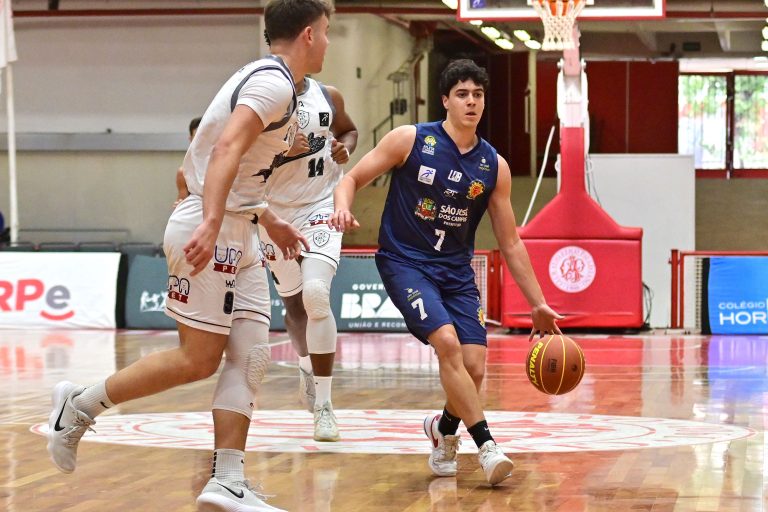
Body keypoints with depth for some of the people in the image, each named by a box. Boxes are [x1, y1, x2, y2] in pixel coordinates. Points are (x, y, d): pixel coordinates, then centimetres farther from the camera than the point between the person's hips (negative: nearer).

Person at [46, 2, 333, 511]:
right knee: (197, 360, -5)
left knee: (250, 358, 2)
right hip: (212, 233, -10)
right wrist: (210, 224, -38)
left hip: (238, 237, 10)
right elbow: (226, 149, -28)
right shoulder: (274, 83, -14)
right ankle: (79, 406, 7)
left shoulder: (266, 80, 18)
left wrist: (272, 222, 31)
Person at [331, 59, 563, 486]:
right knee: (447, 342, -26)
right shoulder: (410, 140, -7)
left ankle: (445, 430, 25)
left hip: (457, 272, 4)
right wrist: (343, 209, -25)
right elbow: (353, 179, -2)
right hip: (405, 262, -4)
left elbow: (510, 243, 7)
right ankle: (487, 446, -21)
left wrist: (539, 304, 5)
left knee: (474, 368, -8)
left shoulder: (494, 166, 1)